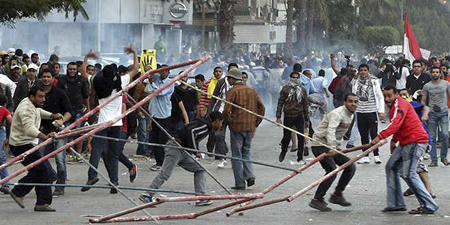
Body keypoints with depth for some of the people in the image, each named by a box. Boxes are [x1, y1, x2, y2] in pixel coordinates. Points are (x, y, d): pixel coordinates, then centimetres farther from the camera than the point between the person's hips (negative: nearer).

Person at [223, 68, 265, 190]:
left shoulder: (233, 91, -9)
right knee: (246, 152, 19)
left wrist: (228, 121, 1)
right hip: (250, 127, 6)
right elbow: (261, 108, 9)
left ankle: (240, 183, 1)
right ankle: (250, 175, 2)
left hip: (237, 126, -6)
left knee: (237, 155, 2)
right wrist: (256, 123, 13)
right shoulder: (251, 90, 10)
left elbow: (227, 110, -17)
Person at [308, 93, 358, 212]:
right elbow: (330, 130, -36)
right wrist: (332, 147, -50)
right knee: (332, 171, -21)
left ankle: (337, 195, 8)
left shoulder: (350, 115, 12)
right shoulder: (338, 113, -19)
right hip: (320, 145, -9)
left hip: (331, 146, 10)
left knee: (350, 167, 2)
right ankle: (317, 200, -14)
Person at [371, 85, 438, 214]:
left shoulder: (400, 104, -11)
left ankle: (429, 206, -11)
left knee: (408, 174, -14)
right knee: (391, 167, 12)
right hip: (406, 143, 11)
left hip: (415, 141, -11)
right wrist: (394, 141, 20)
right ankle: (396, 204, 14)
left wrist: (380, 137, -38)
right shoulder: (395, 106, 21)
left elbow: (396, 123, -28)